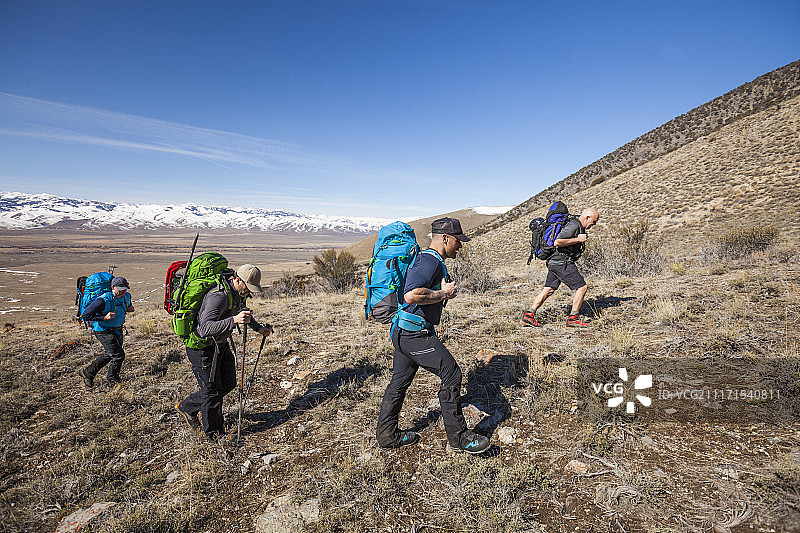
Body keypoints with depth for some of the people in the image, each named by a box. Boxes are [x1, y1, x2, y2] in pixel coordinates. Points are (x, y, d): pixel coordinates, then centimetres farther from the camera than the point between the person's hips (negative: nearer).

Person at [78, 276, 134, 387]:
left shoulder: (126, 296, -5)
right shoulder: (103, 301, -27)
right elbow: (85, 316, -22)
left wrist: (130, 308, -4)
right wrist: (104, 317, -31)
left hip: (117, 330, 8)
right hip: (103, 331, -8)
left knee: (110, 355, 23)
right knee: (118, 354, -10)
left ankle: (88, 372, 43)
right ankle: (112, 380, 13)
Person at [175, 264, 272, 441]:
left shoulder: (237, 293, -2)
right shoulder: (219, 296, -32)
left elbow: (241, 311, 20)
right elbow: (205, 328, -41)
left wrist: (258, 328, 16)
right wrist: (234, 320, -51)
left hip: (220, 345, 9)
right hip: (202, 347, -9)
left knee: (228, 384, 15)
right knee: (212, 390, 3)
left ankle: (186, 407, 34)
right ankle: (214, 433, 23)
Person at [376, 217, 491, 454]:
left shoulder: (423, 259, 17)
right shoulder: (430, 261, -17)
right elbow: (411, 295, -30)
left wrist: (446, 291, 9)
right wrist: (443, 294, -17)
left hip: (402, 331, 11)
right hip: (416, 333, -11)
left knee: (400, 381, 16)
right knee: (451, 374, -3)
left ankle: (387, 435, 28)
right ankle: (458, 437, 10)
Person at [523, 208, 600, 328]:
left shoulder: (577, 225, 17)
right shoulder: (573, 225, -15)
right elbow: (557, 242, -26)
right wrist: (578, 239, -19)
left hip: (554, 262, 10)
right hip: (562, 262, -10)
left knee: (549, 289, 11)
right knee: (582, 287, -4)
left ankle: (529, 315, 10)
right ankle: (573, 318, 2)